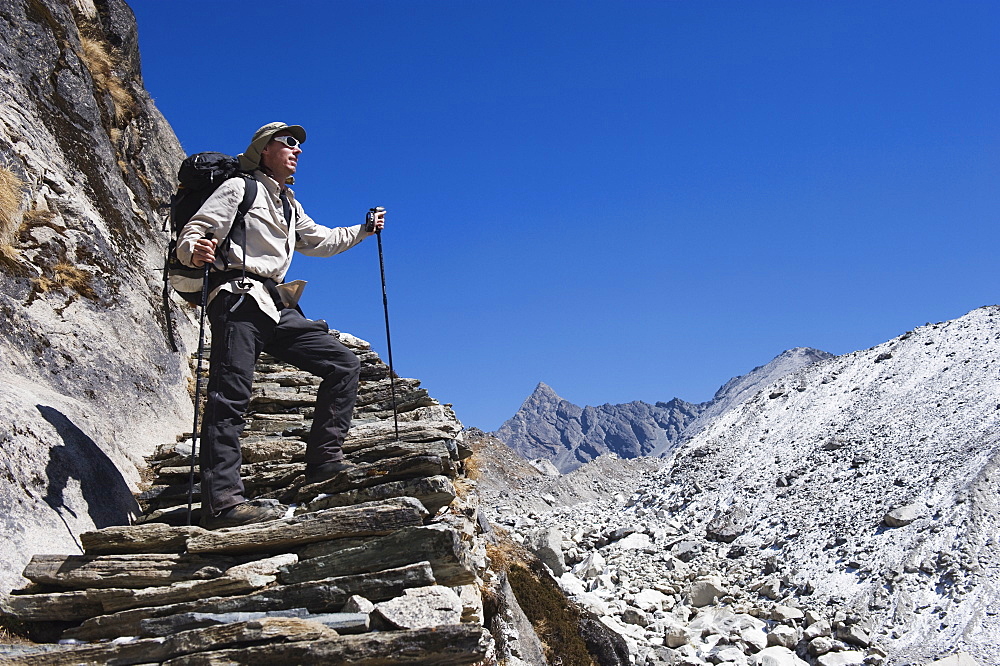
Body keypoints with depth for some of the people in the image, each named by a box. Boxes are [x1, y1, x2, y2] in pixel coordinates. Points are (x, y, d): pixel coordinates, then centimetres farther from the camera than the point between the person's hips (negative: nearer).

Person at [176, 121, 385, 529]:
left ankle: (324, 459, 1)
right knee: (230, 396, -18)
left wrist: (362, 231, 36)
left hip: (276, 309, 8)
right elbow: (192, 233, -5)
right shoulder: (239, 188, 5)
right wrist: (195, 252, -28)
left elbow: (318, 240, 45)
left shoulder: (289, 205, 29)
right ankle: (222, 501, -27)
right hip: (238, 299, -8)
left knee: (344, 365, 3)